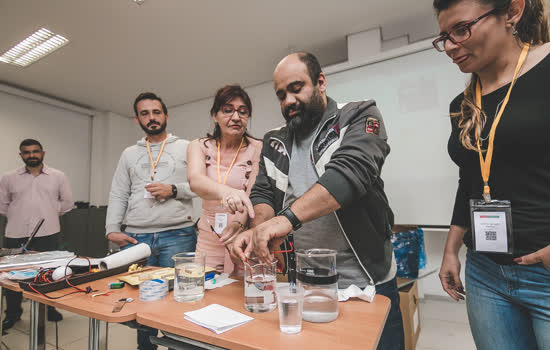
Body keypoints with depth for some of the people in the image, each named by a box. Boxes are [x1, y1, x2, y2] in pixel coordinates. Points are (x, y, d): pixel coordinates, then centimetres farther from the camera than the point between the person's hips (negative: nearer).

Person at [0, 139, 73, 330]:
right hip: (16, 235, 1)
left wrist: (50, 214, 5)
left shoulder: (58, 176, 3)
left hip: (48, 234, -1)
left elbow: (67, 202, 9)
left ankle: (50, 308, 26)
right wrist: (17, 216, 5)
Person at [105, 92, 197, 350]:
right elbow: (118, 195, 13)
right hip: (136, 238, 3)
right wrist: (112, 229, 4)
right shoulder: (129, 154, 17)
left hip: (177, 237, -3)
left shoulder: (186, 148, 6)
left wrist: (174, 190, -12)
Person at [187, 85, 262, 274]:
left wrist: (241, 220, -34)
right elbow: (195, 180, -20)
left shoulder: (257, 148, -4)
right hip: (208, 240, 2)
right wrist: (226, 191, -41)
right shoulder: (199, 146, 1)